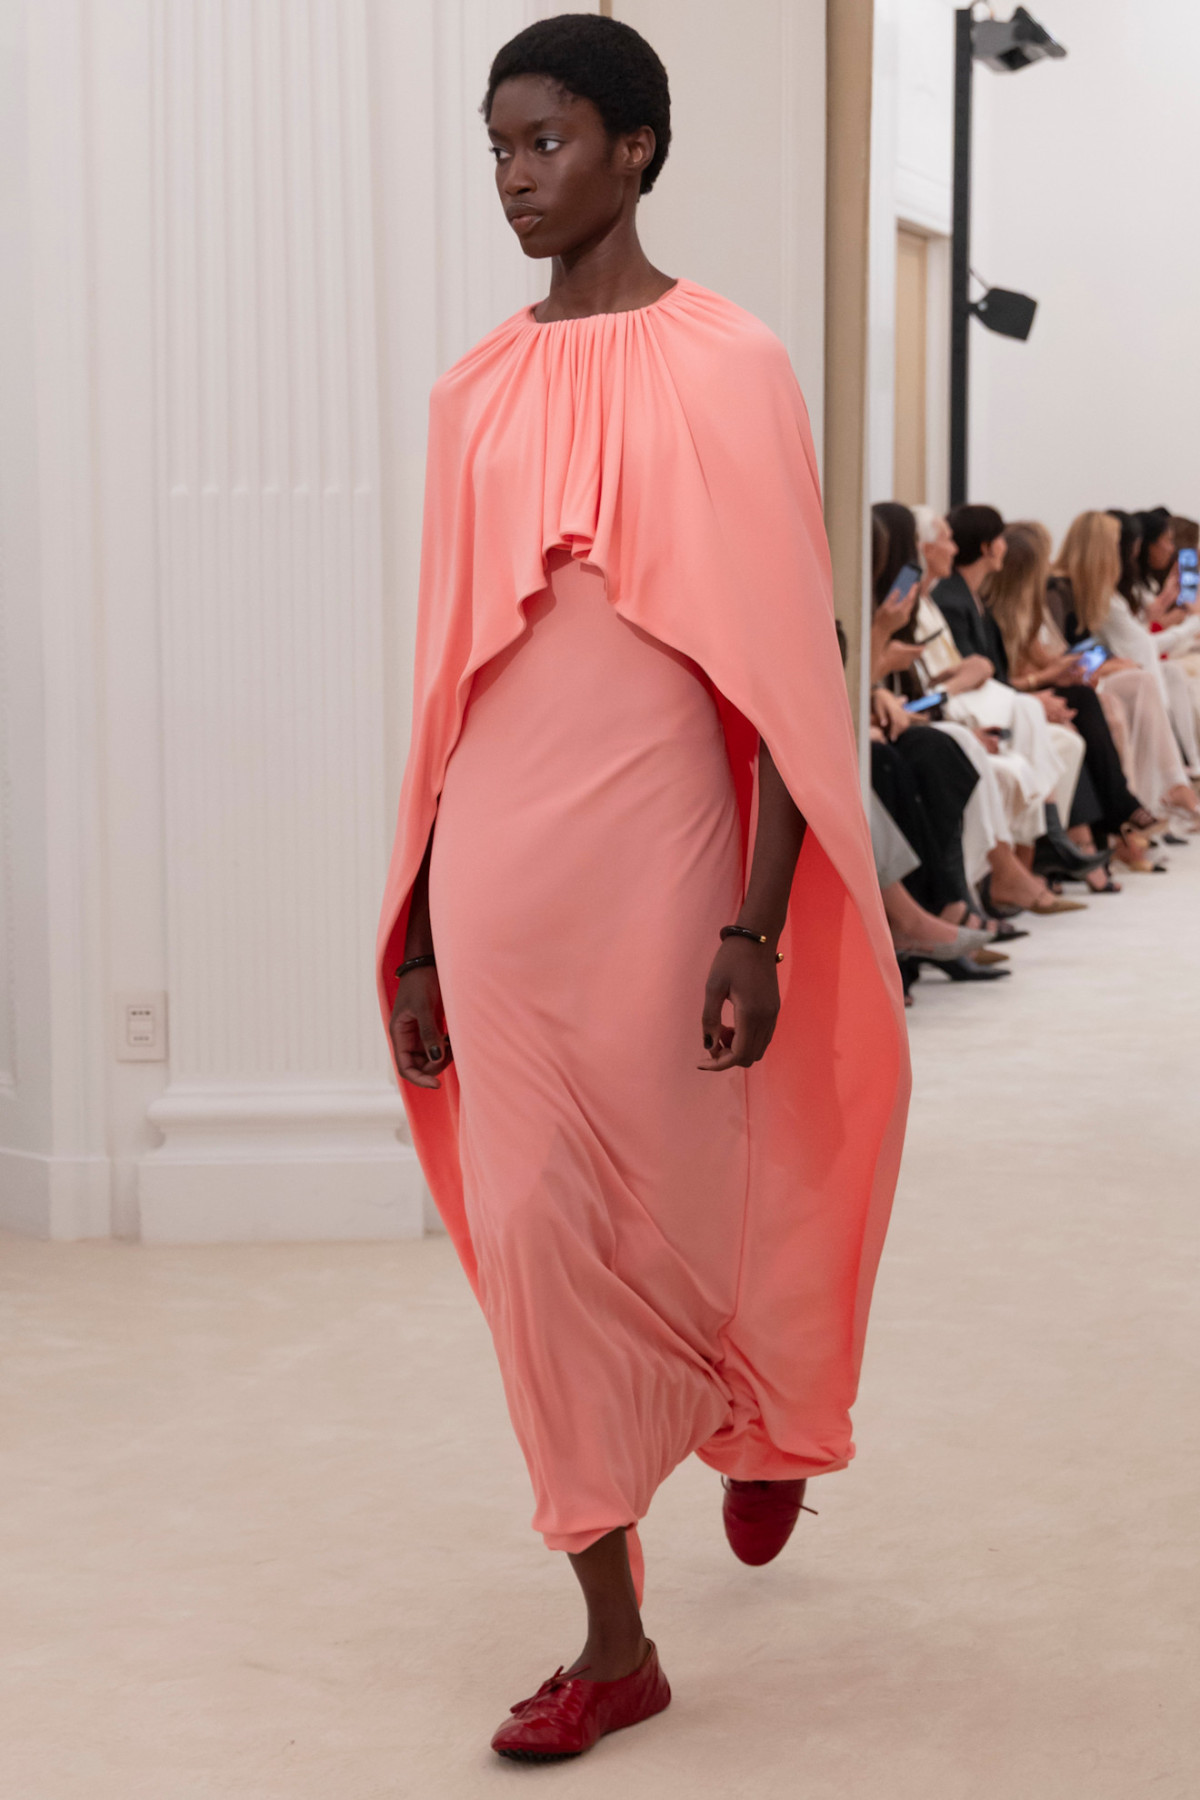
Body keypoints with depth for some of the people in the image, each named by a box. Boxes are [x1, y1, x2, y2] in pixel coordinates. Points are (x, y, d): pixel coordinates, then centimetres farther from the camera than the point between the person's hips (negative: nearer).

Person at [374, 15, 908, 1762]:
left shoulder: (726, 366, -4)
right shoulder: (476, 391, 10)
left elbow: (784, 665, -8)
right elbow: (448, 676, 12)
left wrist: (761, 929, -14)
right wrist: (412, 931, 10)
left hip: (650, 857, -4)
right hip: (495, 869, 4)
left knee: (670, 1212, 5)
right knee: (533, 1229, 3)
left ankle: (767, 1415, 42)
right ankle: (614, 1640, 15)